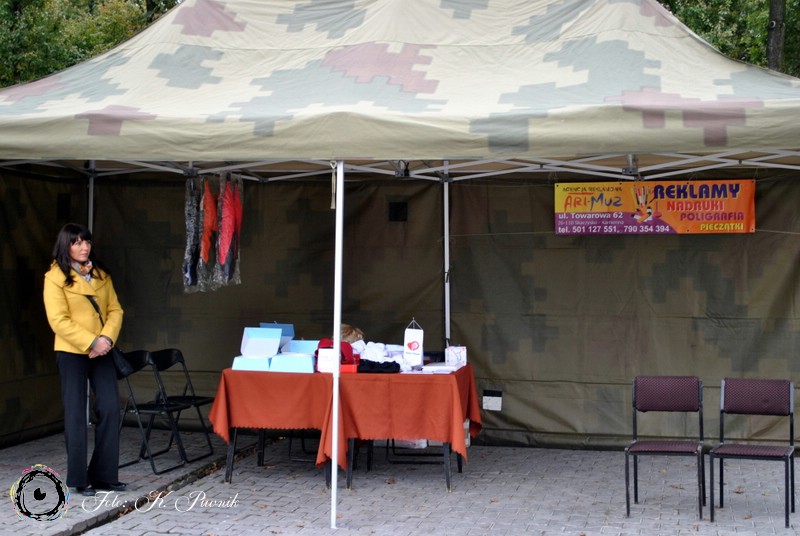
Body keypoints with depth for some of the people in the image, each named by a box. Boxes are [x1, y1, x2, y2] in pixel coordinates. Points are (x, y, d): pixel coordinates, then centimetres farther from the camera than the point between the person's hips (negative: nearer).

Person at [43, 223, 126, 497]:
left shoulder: (101, 274, 9)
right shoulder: (55, 277, -6)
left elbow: (115, 309, 6)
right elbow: (59, 320, -13)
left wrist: (107, 338, -11)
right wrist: (91, 342, -18)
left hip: (101, 351, 5)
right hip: (71, 352, -5)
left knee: (111, 409, -1)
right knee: (76, 414, 0)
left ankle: (104, 474, 9)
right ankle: (78, 478, 10)